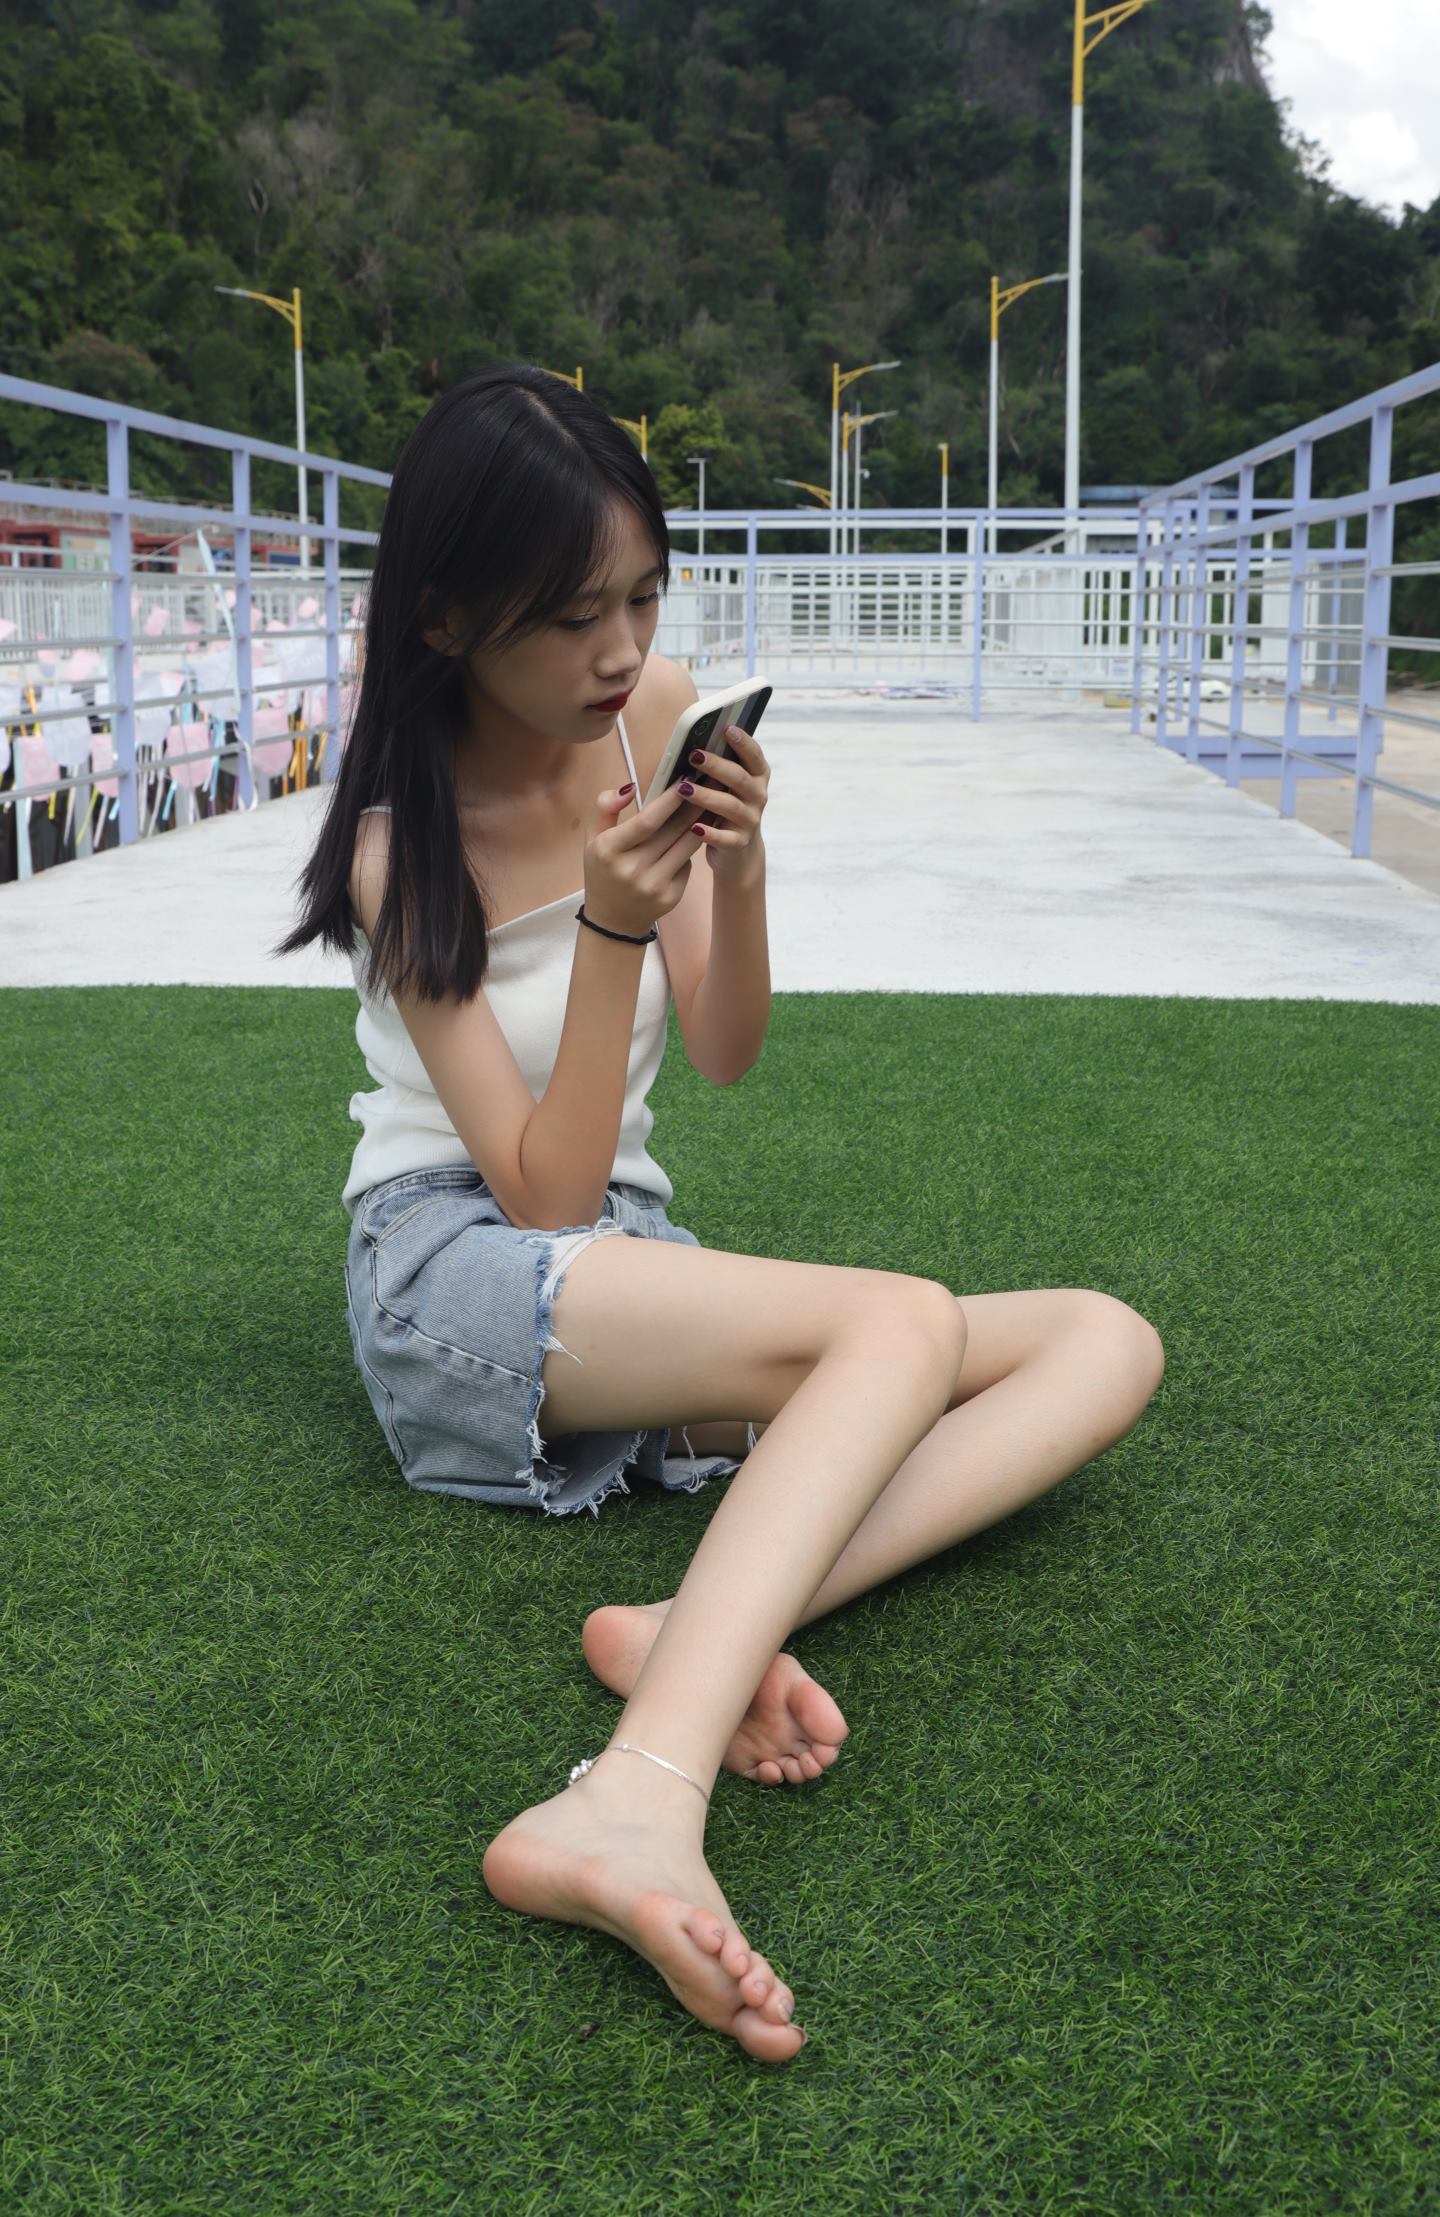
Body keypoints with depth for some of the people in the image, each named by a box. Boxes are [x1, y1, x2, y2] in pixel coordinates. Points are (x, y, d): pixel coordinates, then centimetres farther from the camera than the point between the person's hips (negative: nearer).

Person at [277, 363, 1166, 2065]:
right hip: (457, 1276, -6)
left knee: (1107, 1343, -13)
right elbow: (544, 1191, -15)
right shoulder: (404, 841, -10)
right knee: (904, 1323, -32)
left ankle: (700, 1632, -35)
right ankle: (640, 1805, -50)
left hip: (635, 1268, 6)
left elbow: (728, 1056, 4)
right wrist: (610, 930, -26)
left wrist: (737, 868, -14)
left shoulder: (655, 713, 2)